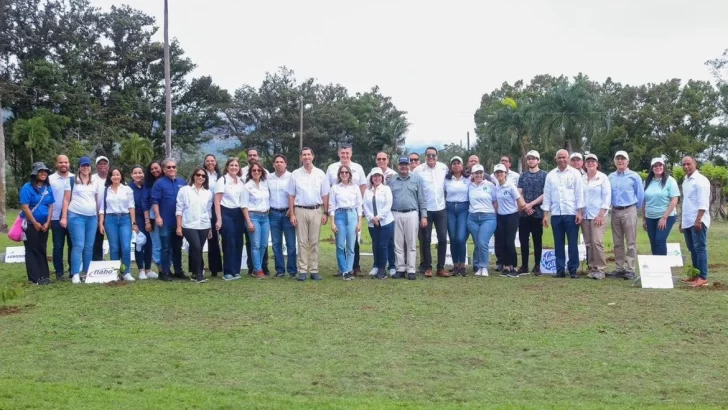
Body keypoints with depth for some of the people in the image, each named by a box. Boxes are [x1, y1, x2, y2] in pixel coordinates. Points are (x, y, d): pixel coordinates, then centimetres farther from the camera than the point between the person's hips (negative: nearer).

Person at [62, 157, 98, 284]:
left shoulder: (94, 182, 15)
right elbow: (66, 200, 1)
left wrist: (98, 217, 14)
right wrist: (64, 217, -6)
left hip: (92, 217, 4)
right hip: (76, 216, -4)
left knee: (89, 246, 5)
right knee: (78, 245, -8)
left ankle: (87, 273, 13)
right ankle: (75, 274, -5)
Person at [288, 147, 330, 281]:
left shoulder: (320, 174, 5)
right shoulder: (295, 174, 3)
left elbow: (325, 195, 6)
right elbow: (291, 196, 4)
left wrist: (326, 213, 1)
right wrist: (292, 214, -2)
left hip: (316, 211, 1)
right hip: (300, 210, -1)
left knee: (314, 242, 4)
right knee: (302, 242, 1)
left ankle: (314, 270, 8)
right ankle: (302, 271, 3)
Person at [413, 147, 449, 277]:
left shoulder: (444, 167, 2)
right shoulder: (418, 170, -8)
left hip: (441, 209, 3)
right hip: (426, 210, -3)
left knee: (443, 239, 2)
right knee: (426, 239, 3)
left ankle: (441, 268, 10)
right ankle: (428, 267, 12)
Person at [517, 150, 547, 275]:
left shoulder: (544, 175, 1)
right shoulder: (523, 176, 12)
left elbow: (545, 194, -6)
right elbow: (519, 194, 6)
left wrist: (531, 204, -12)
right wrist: (526, 207, -9)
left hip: (538, 213, -3)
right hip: (523, 213, 3)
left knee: (537, 240, 2)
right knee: (523, 240, 4)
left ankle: (537, 266, 9)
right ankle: (524, 266, 12)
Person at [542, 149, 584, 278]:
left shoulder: (575, 173, 2)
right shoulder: (550, 175, 9)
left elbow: (579, 193, -1)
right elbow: (547, 195, 9)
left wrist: (579, 212, -7)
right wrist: (546, 214, 4)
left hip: (571, 214, -3)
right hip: (556, 214, 3)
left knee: (573, 243, 0)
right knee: (558, 244, 6)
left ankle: (573, 270, 6)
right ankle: (560, 270, 11)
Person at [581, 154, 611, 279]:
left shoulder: (603, 177, 0)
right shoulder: (582, 178, 9)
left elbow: (607, 196, -4)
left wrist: (601, 214, -11)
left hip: (598, 215, -4)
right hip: (585, 215, 4)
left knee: (597, 242, -12)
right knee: (588, 243, 5)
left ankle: (600, 269, -6)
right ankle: (591, 268, 12)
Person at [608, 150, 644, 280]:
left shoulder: (634, 176, -2)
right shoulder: (610, 177, 9)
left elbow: (640, 194, 1)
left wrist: (636, 207, 7)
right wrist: (612, 205, 13)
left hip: (629, 211, -5)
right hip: (615, 212, 5)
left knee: (630, 243, -4)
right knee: (617, 243, 8)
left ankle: (629, 269, -2)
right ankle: (619, 268, 14)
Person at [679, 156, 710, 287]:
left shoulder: (700, 180, -10)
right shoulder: (686, 181, 16)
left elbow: (703, 203, -17)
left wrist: (698, 220, -23)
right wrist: (682, 221, 21)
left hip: (698, 221, -9)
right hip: (688, 221, 9)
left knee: (700, 248, -8)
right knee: (692, 249, 12)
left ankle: (703, 277, -7)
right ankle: (695, 274, 18)